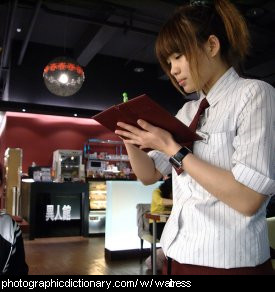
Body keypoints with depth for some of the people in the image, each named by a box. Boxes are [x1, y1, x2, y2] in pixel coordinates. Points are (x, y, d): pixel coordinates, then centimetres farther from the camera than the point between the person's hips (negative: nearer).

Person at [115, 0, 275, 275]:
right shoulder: (187, 111, 9)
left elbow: (248, 199, -21)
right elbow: (149, 175, 12)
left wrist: (172, 149, -17)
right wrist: (130, 138, -5)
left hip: (228, 261, -6)